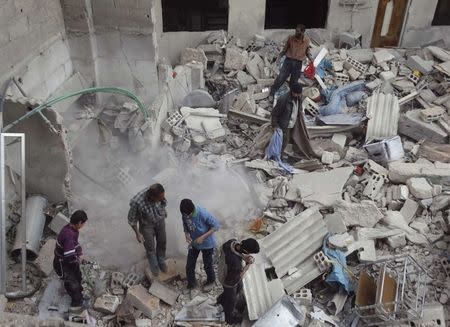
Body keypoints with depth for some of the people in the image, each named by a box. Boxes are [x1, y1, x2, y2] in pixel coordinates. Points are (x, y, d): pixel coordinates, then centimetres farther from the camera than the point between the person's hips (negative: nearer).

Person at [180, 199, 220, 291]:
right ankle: (191, 282, 40)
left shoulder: (203, 214, -34)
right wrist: (187, 234, -18)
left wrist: (202, 237, -29)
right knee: (189, 266, 12)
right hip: (194, 243, 5)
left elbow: (216, 226, -25)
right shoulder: (185, 214, -17)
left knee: (207, 265, 16)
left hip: (207, 244, -4)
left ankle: (211, 281, 45)